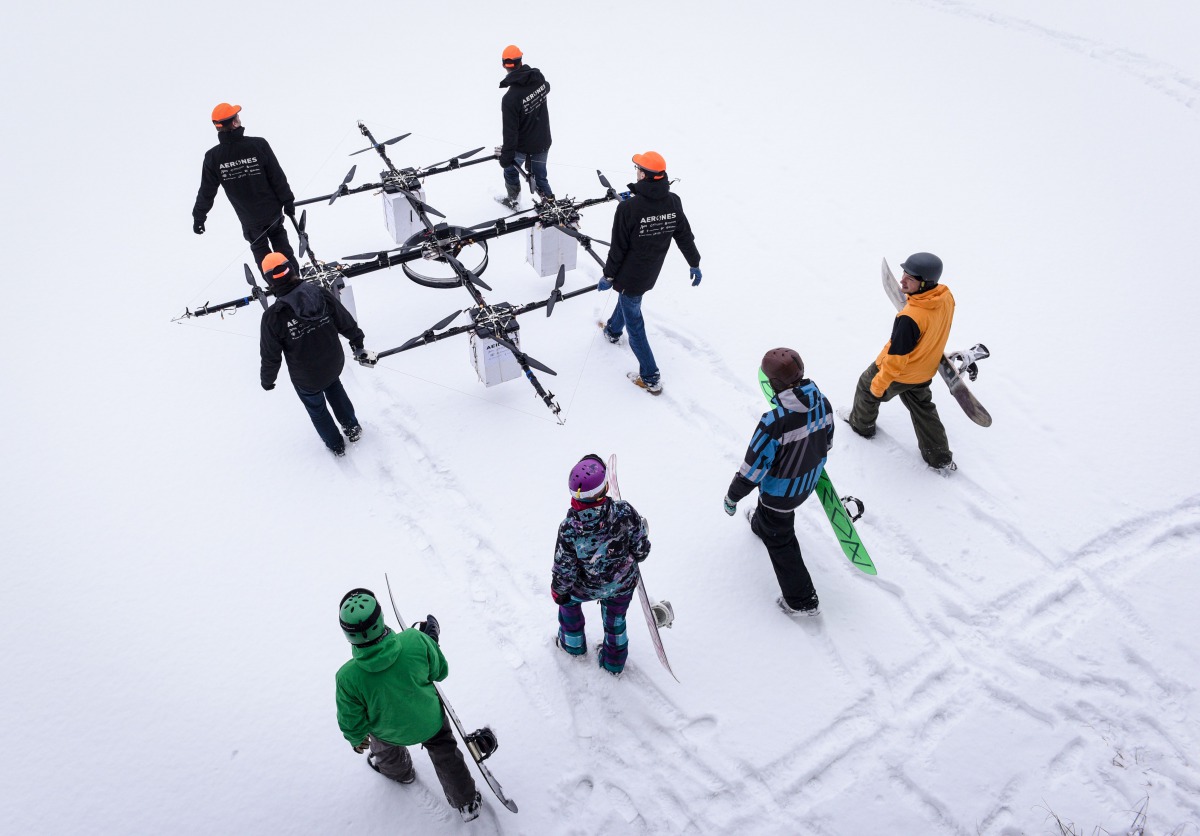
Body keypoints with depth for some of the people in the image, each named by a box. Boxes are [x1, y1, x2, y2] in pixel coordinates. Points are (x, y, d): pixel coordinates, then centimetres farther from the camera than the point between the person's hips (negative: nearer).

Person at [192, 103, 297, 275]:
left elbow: (207, 191, -6)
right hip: (272, 210, 0)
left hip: (249, 219, 0)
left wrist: (198, 217, 8)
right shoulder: (258, 145, -21)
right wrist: (288, 201, 0)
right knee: (279, 239, 26)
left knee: (260, 248, 22)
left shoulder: (213, 157, -16)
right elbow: (278, 177, -14)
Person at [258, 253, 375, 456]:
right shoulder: (322, 294, -20)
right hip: (334, 364, 3)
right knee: (335, 388, 37)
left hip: (306, 379, -3)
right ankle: (352, 428, 50)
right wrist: (358, 344, 14)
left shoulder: (273, 316, -29)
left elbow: (270, 355, -17)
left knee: (317, 408, 26)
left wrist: (267, 380, 3)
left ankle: (335, 445, 46)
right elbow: (347, 323, -5)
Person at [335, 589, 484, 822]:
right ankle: (467, 803, 47)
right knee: (445, 754, 29)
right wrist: (431, 642, 2)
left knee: (385, 749, 37)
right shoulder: (416, 640, -38)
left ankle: (399, 772, 68)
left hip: (391, 733, 0)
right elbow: (440, 672, -16)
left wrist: (356, 739, 6)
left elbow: (352, 723, -18)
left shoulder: (347, 678, -38)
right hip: (430, 720, 0)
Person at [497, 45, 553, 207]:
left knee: (511, 170, 25)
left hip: (522, 145, -4)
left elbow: (510, 131, -26)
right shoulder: (538, 77, -15)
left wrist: (506, 155, -15)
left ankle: (513, 200, 44)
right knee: (540, 176, 23)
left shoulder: (510, 98, -31)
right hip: (543, 142, 4)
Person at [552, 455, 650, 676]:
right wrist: (635, 557, 7)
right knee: (615, 617, 30)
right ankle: (615, 662, 53)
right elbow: (641, 550, -17)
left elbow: (564, 569, -18)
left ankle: (573, 644, 57)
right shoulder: (625, 512, -34)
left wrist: (558, 591, 3)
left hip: (586, 587, -1)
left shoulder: (569, 528, -35)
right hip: (623, 583, 1)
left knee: (568, 600, 34)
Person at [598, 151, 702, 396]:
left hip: (630, 274, -7)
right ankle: (613, 330, 63)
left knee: (634, 322, 5)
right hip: (651, 273, 7)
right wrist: (695, 264, 14)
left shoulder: (628, 207, -28)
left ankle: (650, 378, 8)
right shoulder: (673, 202, -11)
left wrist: (608, 275, -6)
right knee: (628, 299, 34)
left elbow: (619, 247, -20)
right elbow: (685, 236, 0)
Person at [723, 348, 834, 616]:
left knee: (779, 541, 16)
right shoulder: (822, 403, -17)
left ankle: (803, 600, 27)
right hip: (808, 481, 7)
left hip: (781, 491, -7)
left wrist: (732, 496, -11)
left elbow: (754, 466, -27)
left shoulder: (773, 422, -39)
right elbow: (826, 440, 2)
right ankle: (761, 525, 72)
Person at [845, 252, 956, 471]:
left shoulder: (910, 318, -42)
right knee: (922, 407, 28)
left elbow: (897, 357, -30)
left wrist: (880, 383, -15)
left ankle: (862, 424, 51)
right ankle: (940, 457, 34)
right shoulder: (946, 296, -18)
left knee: (867, 388, 24)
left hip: (900, 372, -6)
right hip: (925, 372, 6)